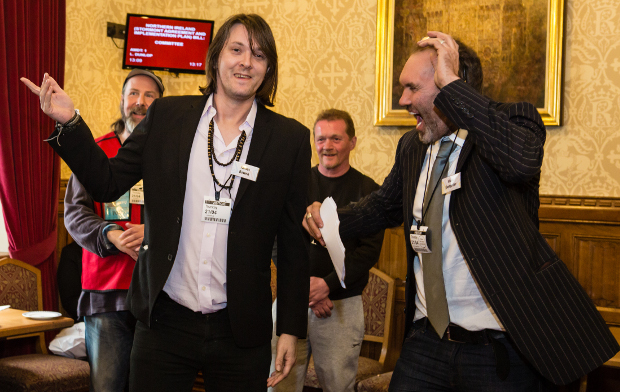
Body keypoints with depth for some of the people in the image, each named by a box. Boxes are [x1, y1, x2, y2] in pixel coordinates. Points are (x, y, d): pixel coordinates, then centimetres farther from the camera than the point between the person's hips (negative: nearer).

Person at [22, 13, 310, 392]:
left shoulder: (290, 139, 0)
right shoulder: (166, 115, 4)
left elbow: (294, 242, 2)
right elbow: (108, 183, 7)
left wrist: (291, 329, 1)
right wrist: (69, 122, -7)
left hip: (241, 332, -1)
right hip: (164, 323, 1)